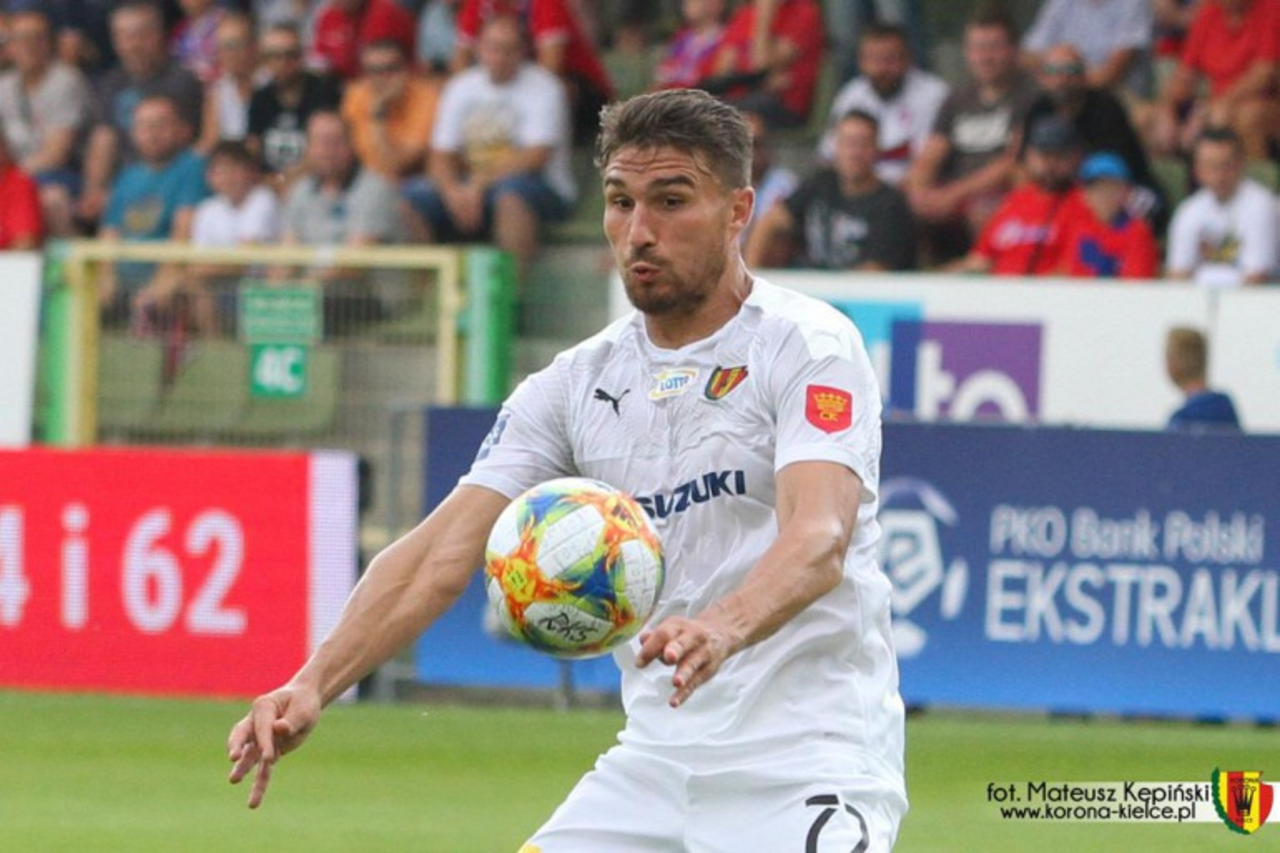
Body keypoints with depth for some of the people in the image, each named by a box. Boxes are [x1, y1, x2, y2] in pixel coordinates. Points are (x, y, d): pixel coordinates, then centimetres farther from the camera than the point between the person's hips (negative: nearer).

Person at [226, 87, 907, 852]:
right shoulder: (578, 383, 9)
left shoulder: (808, 345, -8)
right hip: (658, 754, 6)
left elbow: (820, 539, -24)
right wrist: (315, 686, -16)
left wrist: (725, 627, -46)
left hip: (811, 760, -6)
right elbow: (443, 551, 0)